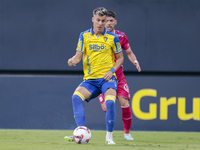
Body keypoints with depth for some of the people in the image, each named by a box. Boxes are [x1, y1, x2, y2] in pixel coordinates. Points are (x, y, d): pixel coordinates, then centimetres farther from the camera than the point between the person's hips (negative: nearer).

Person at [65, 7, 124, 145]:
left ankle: (109, 136, -9)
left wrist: (111, 70, -6)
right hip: (90, 79, 2)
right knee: (76, 97, -26)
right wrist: (73, 61, -20)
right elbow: (78, 56, 4)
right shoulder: (84, 36, 6)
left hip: (107, 78, -2)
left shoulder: (112, 38, 2)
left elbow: (120, 58, 11)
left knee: (110, 102, -28)